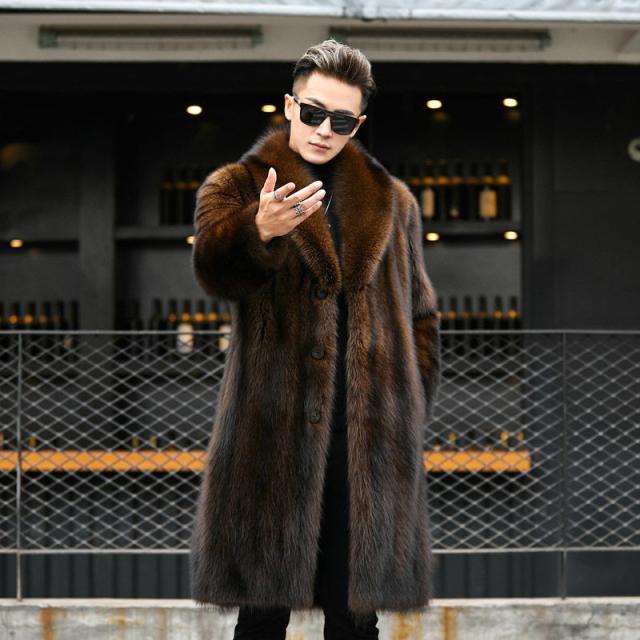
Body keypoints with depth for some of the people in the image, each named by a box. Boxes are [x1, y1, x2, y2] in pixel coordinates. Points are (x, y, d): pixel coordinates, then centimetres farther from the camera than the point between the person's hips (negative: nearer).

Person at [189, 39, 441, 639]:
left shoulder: (391, 200, 19)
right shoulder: (236, 186, 8)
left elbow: (419, 313, 22)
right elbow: (214, 269, -13)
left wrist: (412, 408, 10)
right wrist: (259, 229, -35)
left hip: (370, 433, 3)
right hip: (273, 430, -2)